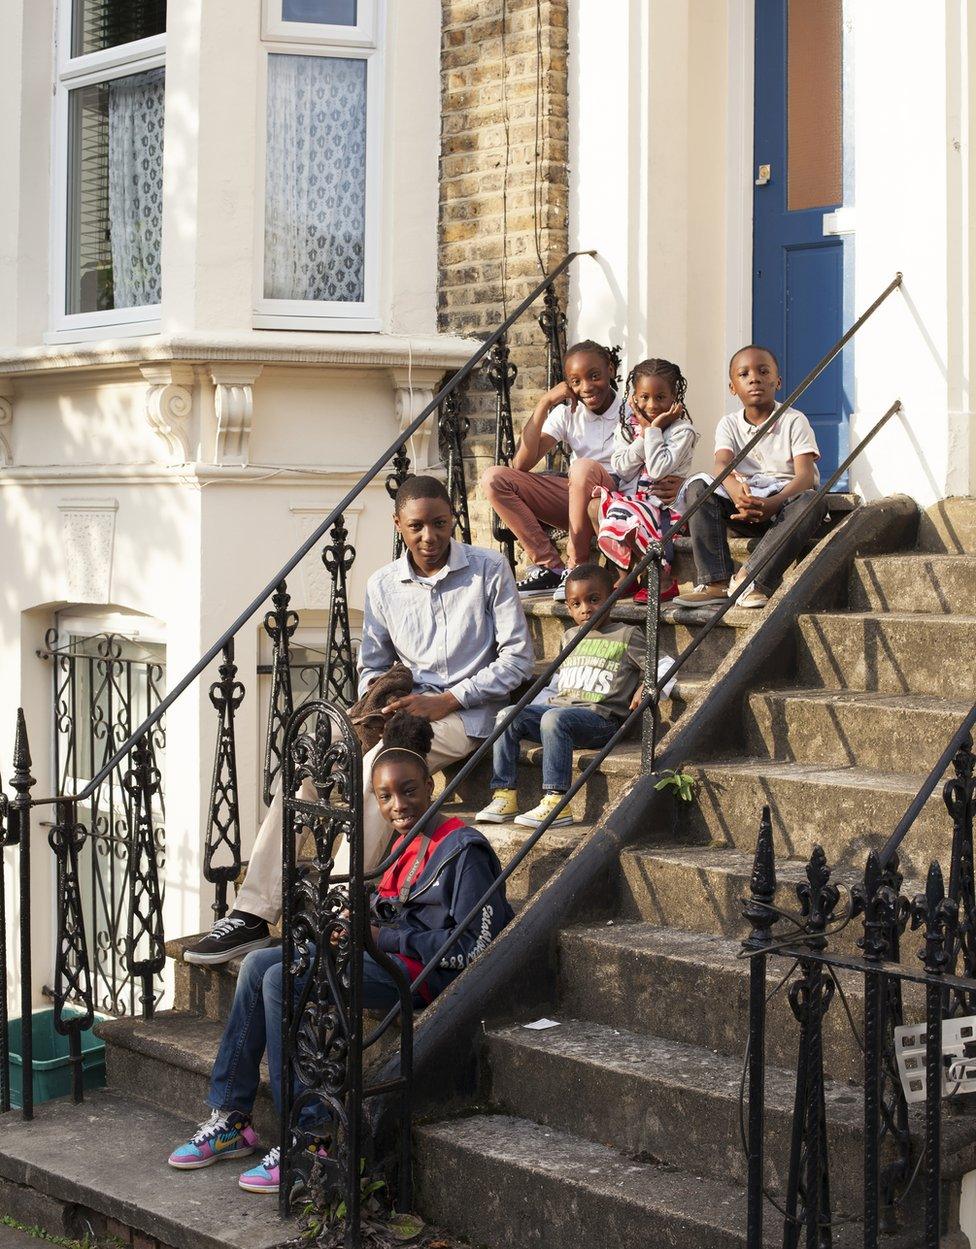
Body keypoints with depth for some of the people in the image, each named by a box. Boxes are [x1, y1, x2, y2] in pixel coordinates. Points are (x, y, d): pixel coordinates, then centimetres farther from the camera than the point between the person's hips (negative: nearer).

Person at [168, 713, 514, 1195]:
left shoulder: (463, 850, -13)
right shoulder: (408, 843, 15)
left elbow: (472, 947, -19)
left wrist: (386, 938, -15)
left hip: (426, 974, -10)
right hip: (386, 956, 10)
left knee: (282, 982, -21)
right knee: (258, 964, 1)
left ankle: (307, 1143, -18)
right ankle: (231, 1120, 2)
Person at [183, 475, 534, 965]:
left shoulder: (489, 569, -2)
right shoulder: (382, 585, 10)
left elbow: (518, 656, -4)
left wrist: (447, 701, -12)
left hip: (463, 715, -5)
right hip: (402, 708, 5)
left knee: (371, 773, -32)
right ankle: (253, 912, -18)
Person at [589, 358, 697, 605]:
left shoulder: (681, 430, -5)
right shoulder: (627, 425, 11)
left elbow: (658, 469, -18)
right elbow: (621, 469, -2)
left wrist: (653, 430, -12)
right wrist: (643, 436, -9)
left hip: (662, 502, -6)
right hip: (630, 497, 6)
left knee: (623, 517, -31)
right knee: (595, 504, -21)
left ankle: (663, 579, -17)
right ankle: (624, 575, -11)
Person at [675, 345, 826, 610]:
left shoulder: (794, 421, -2)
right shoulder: (730, 424, 7)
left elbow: (805, 475, -15)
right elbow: (721, 464, -13)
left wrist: (773, 503, -36)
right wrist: (735, 489, -39)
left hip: (785, 500, -3)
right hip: (745, 505, 3)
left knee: (813, 502, -36)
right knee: (696, 487, -20)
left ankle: (749, 578, -40)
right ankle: (716, 582, -30)